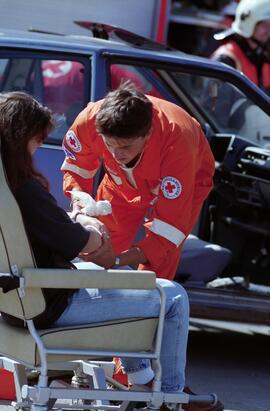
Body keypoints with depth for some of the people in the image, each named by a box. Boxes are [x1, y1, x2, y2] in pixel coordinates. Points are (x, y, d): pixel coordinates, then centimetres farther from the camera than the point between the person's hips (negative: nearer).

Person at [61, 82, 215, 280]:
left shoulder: (175, 144, -46)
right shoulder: (90, 120, -37)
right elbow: (76, 169, -14)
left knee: (154, 274, -13)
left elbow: (171, 225, -42)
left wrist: (117, 260, -51)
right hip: (124, 182, 3)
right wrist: (81, 214, -33)